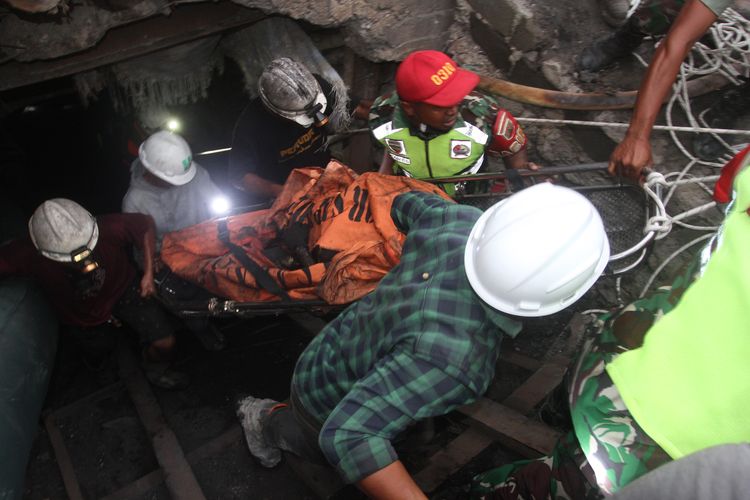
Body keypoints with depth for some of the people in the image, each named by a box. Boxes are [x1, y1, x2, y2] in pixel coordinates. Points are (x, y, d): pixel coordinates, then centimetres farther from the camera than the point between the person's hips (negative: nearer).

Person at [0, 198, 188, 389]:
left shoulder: (109, 229, -40)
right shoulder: (26, 255, -40)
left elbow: (146, 224, -22)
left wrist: (148, 273, -24)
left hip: (123, 289, -1)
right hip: (81, 315, 1)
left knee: (164, 342, -10)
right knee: (98, 349, 29)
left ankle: (156, 370, 24)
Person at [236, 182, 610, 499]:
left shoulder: (461, 219, -28)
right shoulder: (452, 357, -45)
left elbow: (406, 206, -5)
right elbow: (347, 434, -43)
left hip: (344, 341, 5)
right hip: (327, 399, -5)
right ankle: (267, 420, 42)